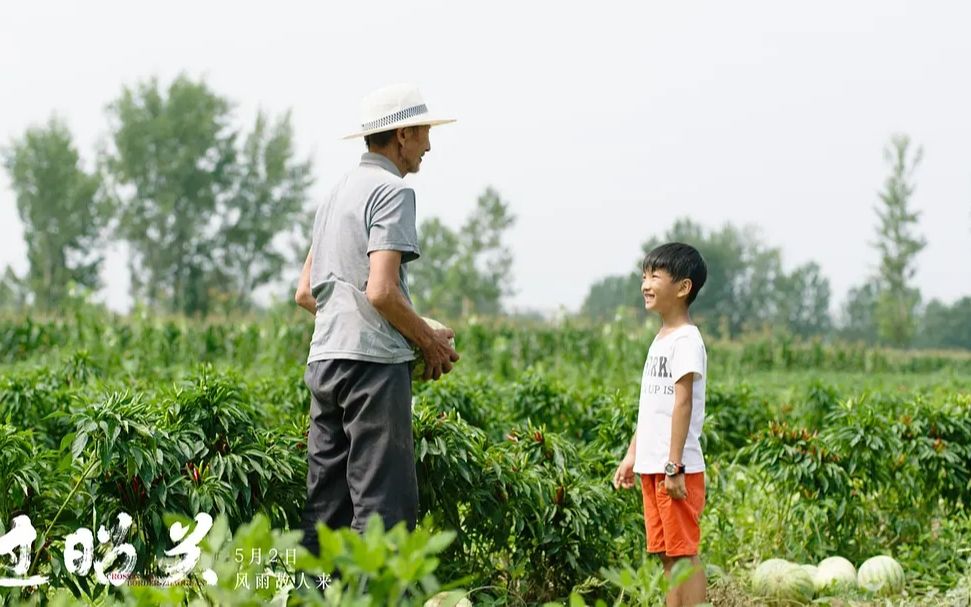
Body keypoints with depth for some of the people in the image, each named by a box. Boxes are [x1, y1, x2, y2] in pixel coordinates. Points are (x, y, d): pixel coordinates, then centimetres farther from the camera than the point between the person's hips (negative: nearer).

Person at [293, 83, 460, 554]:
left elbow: (305, 293, 22)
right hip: (373, 360, -9)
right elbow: (382, 291, -17)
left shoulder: (336, 193, 21)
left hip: (324, 358, 9)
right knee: (385, 502, -9)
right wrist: (431, 342, -4)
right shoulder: (392, 190, -7)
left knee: (325, 505, 9)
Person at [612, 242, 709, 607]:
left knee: (684, 551, -7)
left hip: (677, 469, -9)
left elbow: (683, 404, -17)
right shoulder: (660, 340, 16)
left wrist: (674, 466, -21)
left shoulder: (686, 340, -12)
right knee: (668, 553, 11)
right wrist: (632, 456, 20)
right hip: (652, 467, 9)